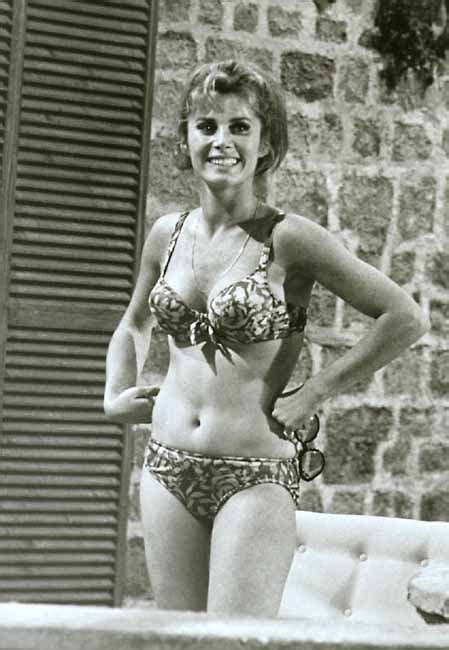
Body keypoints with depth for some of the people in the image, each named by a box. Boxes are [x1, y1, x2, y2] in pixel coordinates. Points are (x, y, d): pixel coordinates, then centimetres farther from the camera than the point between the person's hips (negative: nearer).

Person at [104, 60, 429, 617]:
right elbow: (134, 325, 27)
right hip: (168, 469, 5)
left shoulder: (290, 238, -9)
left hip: (257, 477, -5)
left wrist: (316, 391, -9)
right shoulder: (168, 234, 7)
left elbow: (406, 318, -10)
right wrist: (116, 395, 11)